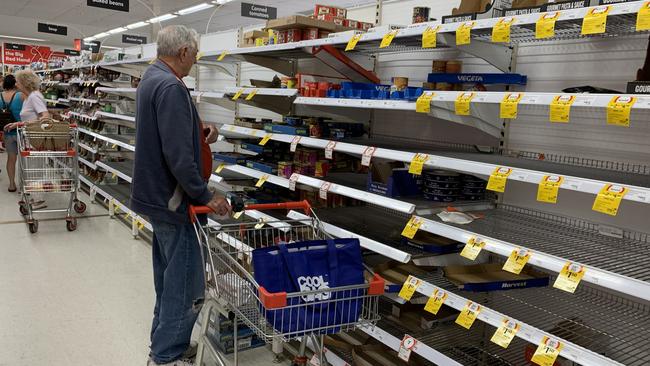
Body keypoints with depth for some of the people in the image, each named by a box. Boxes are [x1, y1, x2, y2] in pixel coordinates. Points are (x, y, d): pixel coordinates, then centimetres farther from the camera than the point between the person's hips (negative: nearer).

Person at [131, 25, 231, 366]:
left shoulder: (151, 78, 12)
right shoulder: (170, 87, -21)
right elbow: (178, 155, -27)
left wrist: (201, 135, 4)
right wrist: (206, 196, -20)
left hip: (157, 195, 11)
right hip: (173, 199, -11)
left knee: (169, 278, 20)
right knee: (187, 286, -1)